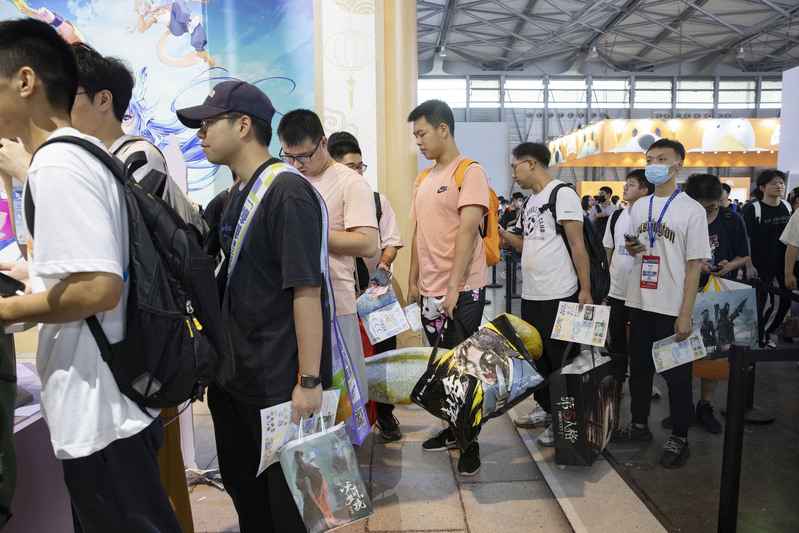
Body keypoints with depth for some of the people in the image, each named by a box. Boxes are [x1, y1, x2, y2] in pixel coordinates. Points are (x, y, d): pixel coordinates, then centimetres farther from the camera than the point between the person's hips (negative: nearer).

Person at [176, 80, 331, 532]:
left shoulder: (287, 191, -17)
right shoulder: (238, 195, 11)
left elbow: (306, 290, -23)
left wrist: (309, 381, -23)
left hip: (278, 383, -9)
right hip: (233, 376, 9)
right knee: (241, 482, 23)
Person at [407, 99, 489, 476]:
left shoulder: (470, 172, -8)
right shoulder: (422, 181, 15)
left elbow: (467, 230, -16)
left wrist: (454, 286, -21)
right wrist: (413, 281, 13)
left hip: (462, 290, -7)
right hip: (429, 291, 7)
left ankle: (471, 443, 17)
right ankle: (453, 430, 32)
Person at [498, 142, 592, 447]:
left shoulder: (562, 194, -10)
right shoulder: (531, 201, 16)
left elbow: (577, 244, -14)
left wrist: (585, 289, -17)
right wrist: (501, 232, 7)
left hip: (558, 296, -9)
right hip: (531, 295, 9)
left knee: (561, 360, 2)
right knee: (537, 357, 17)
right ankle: (546, 409, 33)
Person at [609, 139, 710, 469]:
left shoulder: (691, 210, -7)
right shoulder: (639, 206, 10)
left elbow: (694, 264, -10)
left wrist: (686, 314, -15)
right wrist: (631, 248, -6)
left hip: (672, 307, -5)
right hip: (639, 302, 6)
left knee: (676, 373, 4)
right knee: (639, 365, 15)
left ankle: (679, 439, 20)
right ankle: (639, 425, 31)